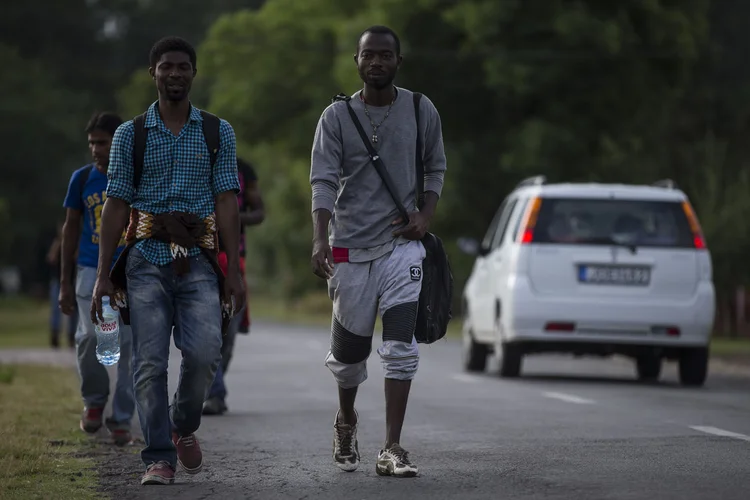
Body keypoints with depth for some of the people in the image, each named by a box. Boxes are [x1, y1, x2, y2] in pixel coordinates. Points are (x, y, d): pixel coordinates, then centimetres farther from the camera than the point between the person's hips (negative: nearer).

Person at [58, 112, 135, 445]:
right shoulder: (82, 178, 5)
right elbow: (70, 229, 11)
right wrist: (65, 283, 8)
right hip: (92, 269, 0)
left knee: (129, 346, -3)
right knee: (90, 335, -17)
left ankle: (121, 420, 8)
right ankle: (94, 400, 8)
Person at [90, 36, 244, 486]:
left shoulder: (218, 132, 9)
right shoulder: (130, 134, 8)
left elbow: (227, 203, 5)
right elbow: (117, 205, 6)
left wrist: (235, 270, -2)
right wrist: (103, 274, 1)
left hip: (198, 262, 0)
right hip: (146, 261, 0)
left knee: (204, 354, -15)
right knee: (150, 362, -6)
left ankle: (185, 426, 13)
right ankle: (160, 459, -1)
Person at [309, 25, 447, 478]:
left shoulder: (422, 112, 4)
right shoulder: (337, 117, -1)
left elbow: (436, 168, 16)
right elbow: (323, 182, -8)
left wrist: (427, 214, -3)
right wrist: (321, 240, -22)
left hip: (402, 242, 0)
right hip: (351, 247, 0)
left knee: (401, 345, -13)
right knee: (349, 350, 9)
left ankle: (392, 449, -12)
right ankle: (346, 420, 39)